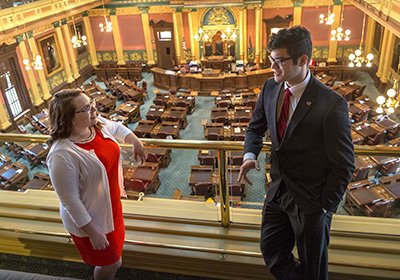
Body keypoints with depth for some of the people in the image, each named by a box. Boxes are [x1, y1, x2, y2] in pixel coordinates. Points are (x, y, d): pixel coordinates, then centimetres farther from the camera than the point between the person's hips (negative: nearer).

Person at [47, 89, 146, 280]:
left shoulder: (97, 123, -13)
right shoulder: (63, 155, -35)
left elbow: (117, 128, 12)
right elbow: (70, 201, -27)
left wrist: (135, 142, -2)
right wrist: (92, 232, -22)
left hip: (111, 204, 8)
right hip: (89, 218, -8)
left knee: (116, 241, 33)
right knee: (111, 264, 13)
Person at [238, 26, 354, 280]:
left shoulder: (331, 104, -24)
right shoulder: (271, 88, -5)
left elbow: (344, 165, -16)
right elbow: (256, 127, 10)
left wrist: (325, 208, -12)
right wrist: (250, 154, -10)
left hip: (311, 200, -5)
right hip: (278, 191, 6)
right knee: (271, 250, 19)